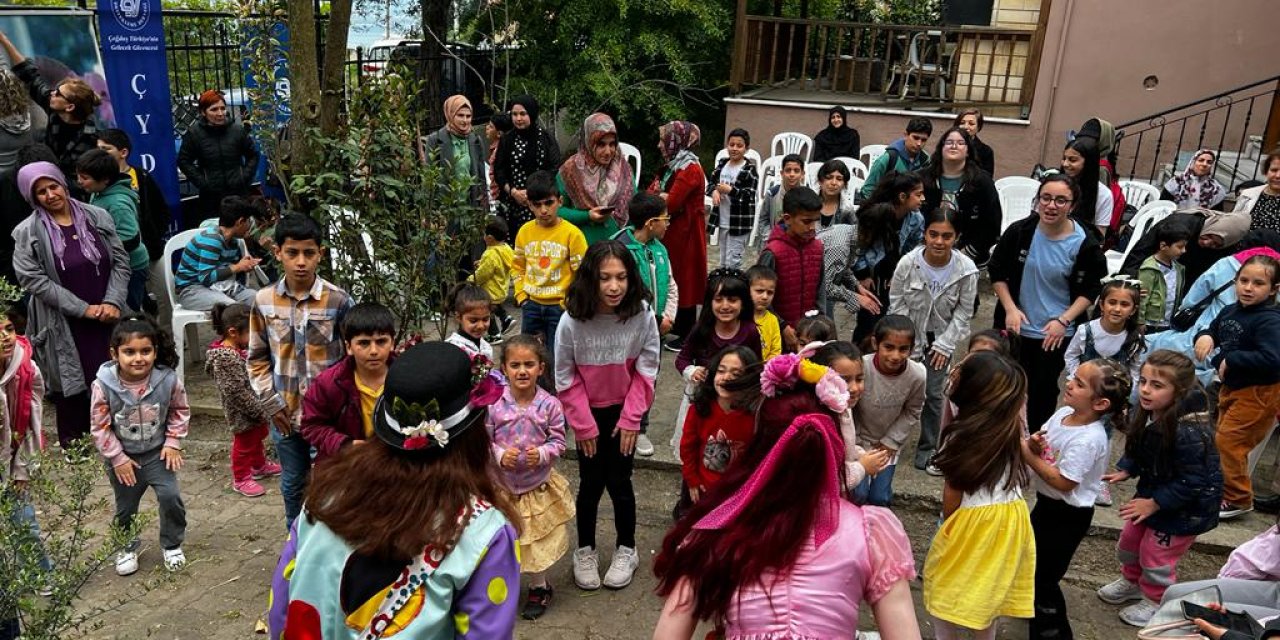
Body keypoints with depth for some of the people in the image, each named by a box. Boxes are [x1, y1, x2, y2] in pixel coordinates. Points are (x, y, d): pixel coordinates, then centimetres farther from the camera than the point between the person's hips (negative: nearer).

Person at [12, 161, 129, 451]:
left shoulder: (97, 217, 1)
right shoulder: (28, 233, -6)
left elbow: (120, 261, 2)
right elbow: (33, 279, -11)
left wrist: (113, 302, -12)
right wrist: (83, 308, -16)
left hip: (106, 318, 2)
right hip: (64, 325, -2)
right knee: (71, 384, 8)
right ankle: (73, 447, 25)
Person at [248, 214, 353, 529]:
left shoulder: (338, 300, -12)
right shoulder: (263, 301, -3)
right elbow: (257, 359, 5)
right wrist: (272, 404, -1)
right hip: (285, 413, 3)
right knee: (293, 483, 20)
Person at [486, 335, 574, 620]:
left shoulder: (550, 404, -13)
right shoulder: (494, 403, -14)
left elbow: (558, 442, -7)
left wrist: (542, 454, -25)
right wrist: (500, 455, -24)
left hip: (538, 484, 0)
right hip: (501, 485, 0)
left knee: (537, 540, 15)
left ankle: (539, 586, 38)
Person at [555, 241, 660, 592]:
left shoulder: (642, 315, -20)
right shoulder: (573, 321, -22)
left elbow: (646, 371, -10)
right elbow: (565, 377, -11)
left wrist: (631, 418, -9)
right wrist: (583, 424, -8)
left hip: (624, 410, 0)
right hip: (588, 412, 0)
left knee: (618, 480, 5)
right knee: (590, 482, 7)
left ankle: (626, 549, 27)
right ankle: (585, 550, 29)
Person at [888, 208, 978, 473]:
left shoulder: (966, 269, -18)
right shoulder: (908, 263, -19)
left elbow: (964, 312, -7)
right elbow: (897, 305, -10)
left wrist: (945, 344, -11)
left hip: (941, 339, 1)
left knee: (934, 395, 3)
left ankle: (927, 450, 19)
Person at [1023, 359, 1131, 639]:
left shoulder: (1088, 440, -31)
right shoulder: (1063, 413, -6)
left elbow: (1063, 482, -29)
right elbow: (1039, 444, 5)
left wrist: (1028, 456, -24)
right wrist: (1033, 443, -18)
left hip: (1068, 515, -9)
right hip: (1046, 503, 9)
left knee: (1044, 579, 4)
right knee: (1031, 559, 29)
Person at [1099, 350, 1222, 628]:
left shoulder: (1189, 433, -37)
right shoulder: (1150, 414, -12)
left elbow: (1192, 482, -29)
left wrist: (1155, 503, -24)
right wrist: (1125, 470, -6)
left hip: (1184, 508, -8)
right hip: (1154, 492, 8)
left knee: (1155, 554, 8)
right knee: (1129, 541, 22)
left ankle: (1156, 602, 34)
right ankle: (1132, 582, 49)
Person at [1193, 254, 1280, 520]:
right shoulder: (1230, 311, 2)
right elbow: (1214, 329, 21)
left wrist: (1231, 360, -24)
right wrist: (1205, 336, -3)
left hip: (1258, 392, -8)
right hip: (1232, 386, 8)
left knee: (1227, 440, -5)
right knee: (1223, 440, 19)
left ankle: (1238, 499, 11)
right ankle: (1223, 489, 36)